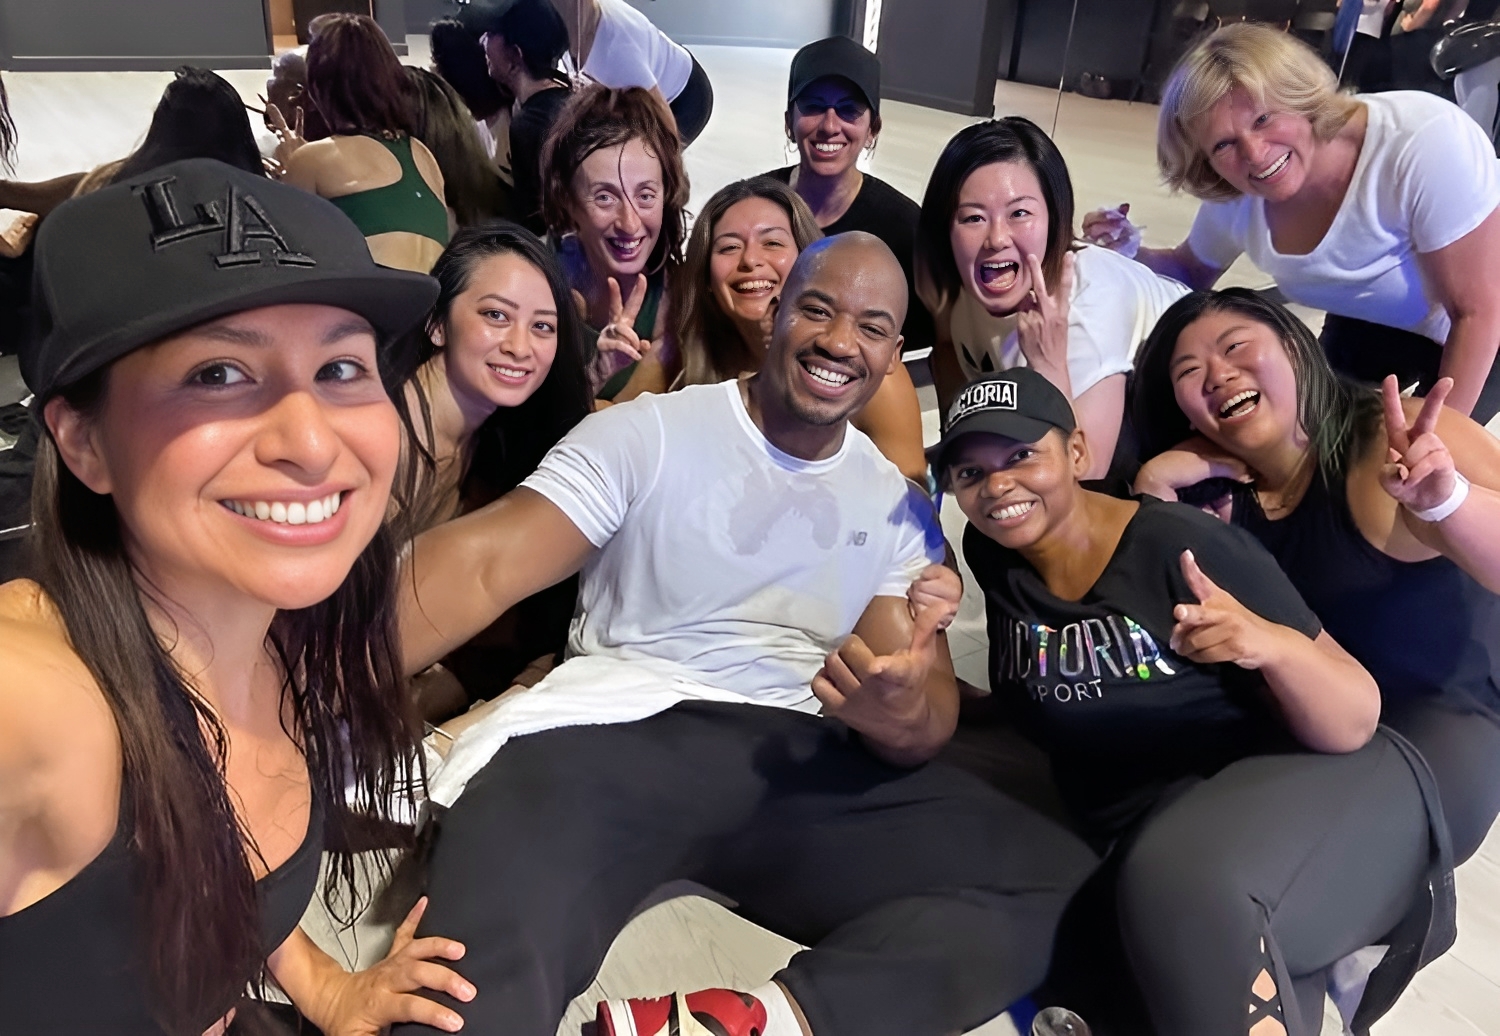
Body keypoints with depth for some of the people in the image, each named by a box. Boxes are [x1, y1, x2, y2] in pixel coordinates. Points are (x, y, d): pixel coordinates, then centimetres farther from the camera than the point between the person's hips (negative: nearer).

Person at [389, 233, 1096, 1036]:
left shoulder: (896, 505, 15)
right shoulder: (648, 434, 4)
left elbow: (932, 705, 7)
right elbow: (483, 563, -7)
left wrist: (903, 714, -20)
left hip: (803, 763, 6)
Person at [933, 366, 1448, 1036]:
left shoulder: (1181, 546, -15)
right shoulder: (990, 557, -1)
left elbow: (1355, 723, -13)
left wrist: (1273, 645, -32)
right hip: (1149, 839, 4)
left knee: (1181, 884, -35)